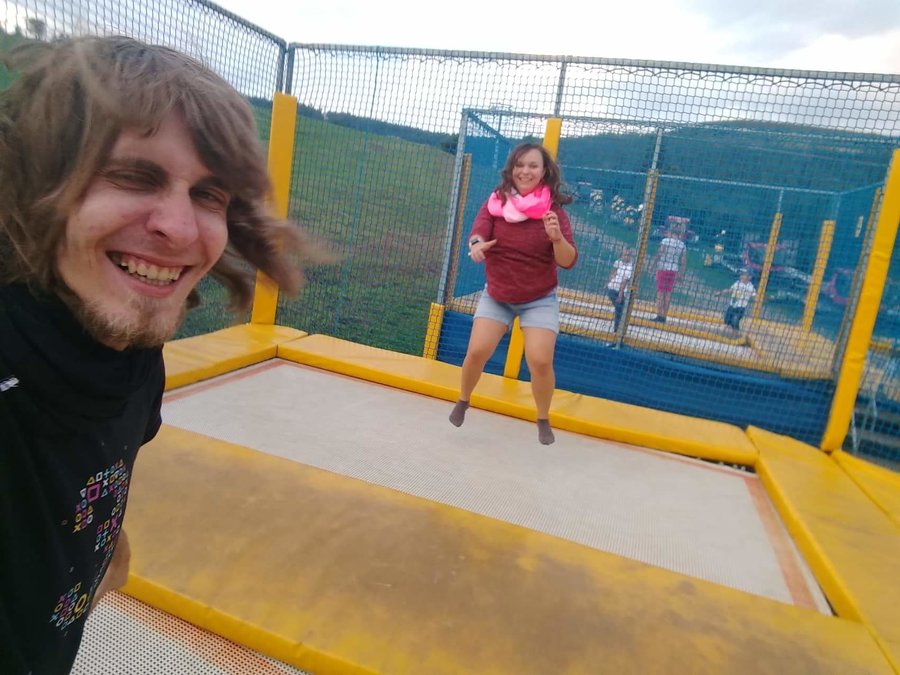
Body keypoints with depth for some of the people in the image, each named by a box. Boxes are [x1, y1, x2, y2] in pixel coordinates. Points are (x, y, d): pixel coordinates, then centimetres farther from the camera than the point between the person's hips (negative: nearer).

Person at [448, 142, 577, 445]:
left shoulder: (554, 211, -12)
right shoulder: (495, 203, -6)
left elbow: (568, 261, -18)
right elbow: (478, 231, -20)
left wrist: (557, 238, -38)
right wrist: (476, 244, -44)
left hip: (540, 301, -1)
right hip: (496, 297, 2)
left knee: (540, 361, -14)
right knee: (477, 352, -9)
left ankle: (543, 420, 14)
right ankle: (462, 402, 23)